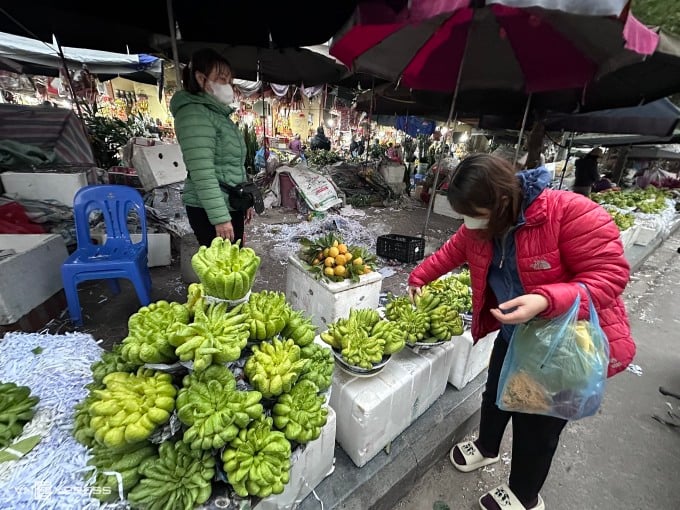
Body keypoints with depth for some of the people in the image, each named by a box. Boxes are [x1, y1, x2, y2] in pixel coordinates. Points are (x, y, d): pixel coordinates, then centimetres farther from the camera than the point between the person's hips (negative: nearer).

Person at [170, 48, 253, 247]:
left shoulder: (219, 113, 17)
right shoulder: (194, 114, -11)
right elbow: (202, 173, -20)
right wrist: (220, 218, -23)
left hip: (231, 206, 9)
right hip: (209, 211, -9)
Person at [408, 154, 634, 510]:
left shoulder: (572, 213, -29)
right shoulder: (480, 226, -9)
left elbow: (610, 274, -27)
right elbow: (452, 252, 7)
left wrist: (546, 300, -42)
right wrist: (418, 278, 8)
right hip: (515, 335, 6)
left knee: (538, 423, 9)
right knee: (495, 394, 23)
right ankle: (486, 448, 55)